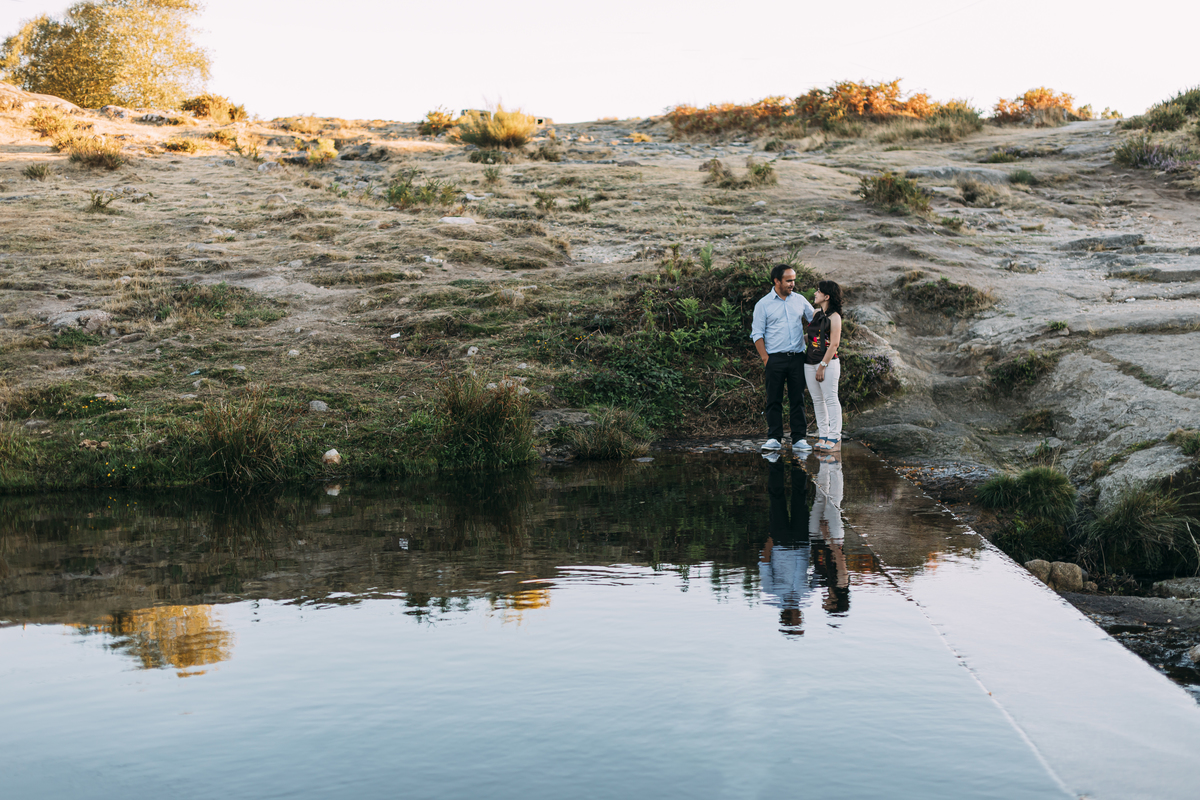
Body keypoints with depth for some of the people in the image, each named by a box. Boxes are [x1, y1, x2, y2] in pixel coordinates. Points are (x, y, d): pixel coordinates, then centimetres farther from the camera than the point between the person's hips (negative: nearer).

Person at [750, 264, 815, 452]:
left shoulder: (799, 300, 9)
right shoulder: (763, 304, 0)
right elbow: (757, 333, 0)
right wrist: (765, 359, -8)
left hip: (797, 357, 3)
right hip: (775, 358, -3)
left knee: (798, 399, 4)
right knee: (774, 400, 0)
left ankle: (799, 439, 8)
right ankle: (774, 438, 7)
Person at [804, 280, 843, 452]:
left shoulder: (834, 317, -8)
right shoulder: (816, 315, 15)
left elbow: (834, 344, -13)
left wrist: (822, 366, -16)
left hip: (828, 362, -8)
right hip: (810, 363, 8)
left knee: (831, 399, -5)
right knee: (817, 400, 9)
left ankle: (834, 439, -4)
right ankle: (823, 436, 15)